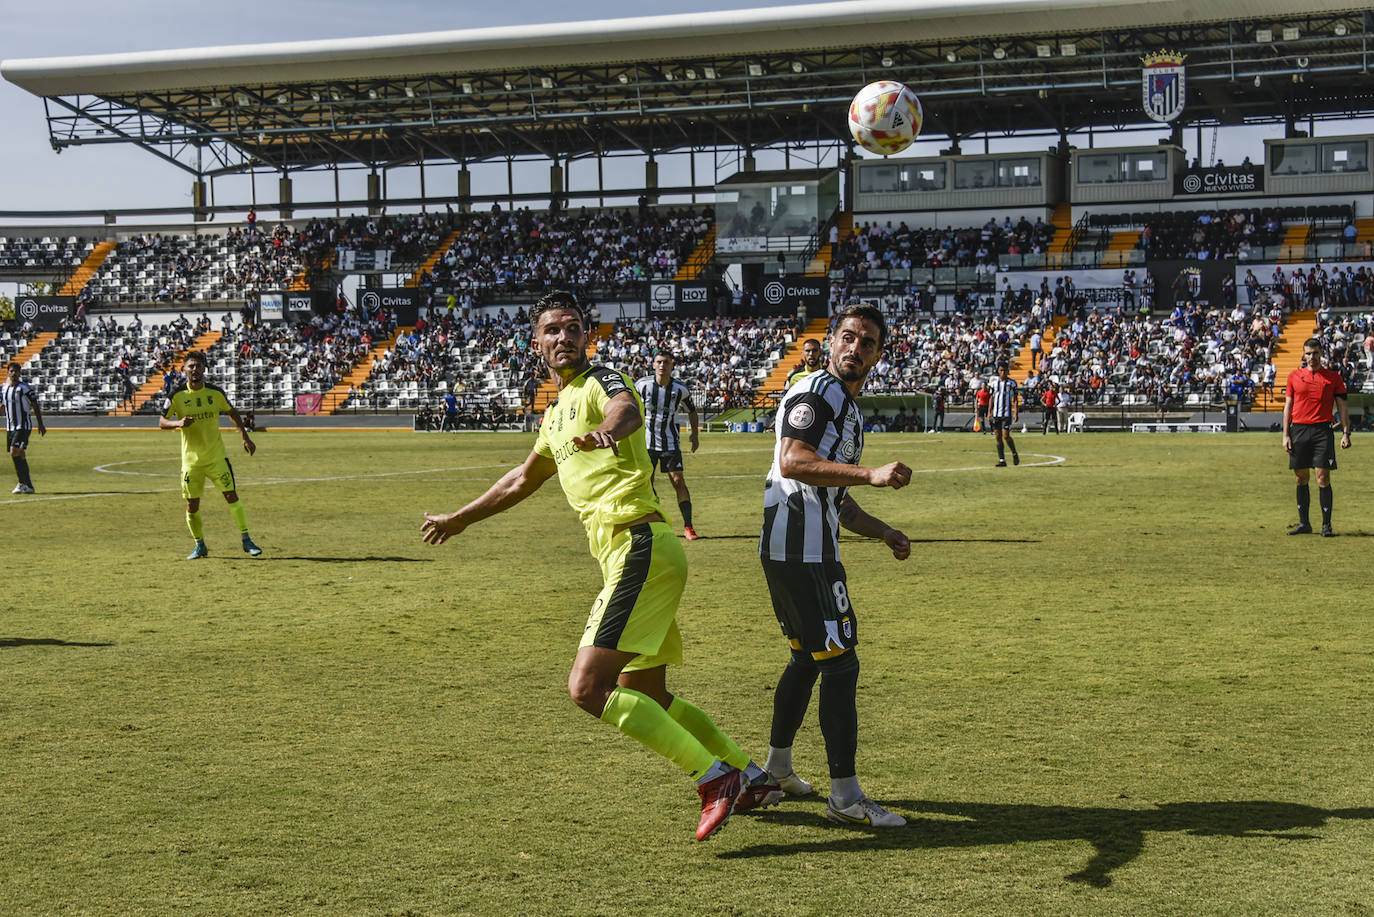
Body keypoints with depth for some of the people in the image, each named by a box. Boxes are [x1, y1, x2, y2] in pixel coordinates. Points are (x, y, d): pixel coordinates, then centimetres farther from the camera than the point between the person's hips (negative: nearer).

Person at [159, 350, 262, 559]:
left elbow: (232, 412, 15)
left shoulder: (216, 392, -2)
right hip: (191, 459, 0)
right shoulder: (177, 395, -6)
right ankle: (199, 546, 20)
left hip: (217, 456, 0)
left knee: (232, 496, -7)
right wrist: (178, 423, -24)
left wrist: (245, 436, 10)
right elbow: (161, 422, -3)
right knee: (192, 506, 2)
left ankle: (246, 540, 2)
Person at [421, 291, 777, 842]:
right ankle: (750, 778, 24)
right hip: (633, 554, 10)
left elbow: (626, 408, -29)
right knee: (644, 696, 15)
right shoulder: (556, 414, 24)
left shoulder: (601, 382, -3)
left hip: (638, 545, -10)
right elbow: (523, 480, 41)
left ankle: (715, 778, -16)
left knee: (588, 688, -17)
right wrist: (459, 519, 49)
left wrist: (608, 429, -53)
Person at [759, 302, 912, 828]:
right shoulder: (815, 393, -9)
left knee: (808, 658, 22)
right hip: (800, 548, -11)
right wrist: (871, 475, -32)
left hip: (804, 549, 11)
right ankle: (845, 795, -6)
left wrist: (884, 533, 23)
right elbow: (793, 462, -26)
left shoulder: (849, 410, 23)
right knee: (840, 663, -9)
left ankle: (776, 768, 36)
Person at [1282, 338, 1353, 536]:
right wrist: (1286, 435, 4)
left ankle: (1326, 525, -3)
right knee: (1301, 479, 5)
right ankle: (1303, 524, 13)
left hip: (1322, 431, -2)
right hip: (1298, 430, 2)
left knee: (1323, 478, -7)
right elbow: (1288, 406, 11)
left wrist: (1345, 433, -3)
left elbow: (1342, 406, 6)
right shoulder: (1294, 376, 10)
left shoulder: (1333, 377, 6)